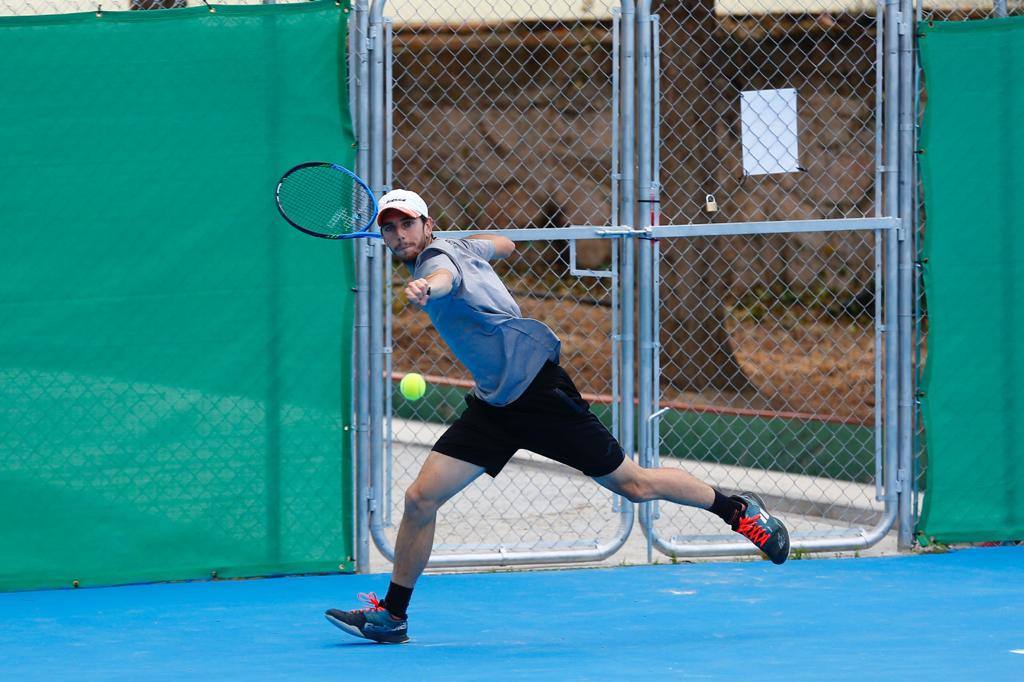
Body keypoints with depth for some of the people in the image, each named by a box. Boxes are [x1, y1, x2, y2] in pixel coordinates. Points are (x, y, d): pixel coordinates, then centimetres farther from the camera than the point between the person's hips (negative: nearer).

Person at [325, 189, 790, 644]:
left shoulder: (437, 257, -16)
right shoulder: (461, 247, 9)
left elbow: (445, 276, -44)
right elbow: (503, 245, 30)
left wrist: (427, 287, -67)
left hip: (538, 388, -9)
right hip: (493, 405, 9)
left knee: (633, 484, 2)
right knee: (420, 498, -4)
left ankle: (738, 510, 23)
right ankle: (391, 615, 5)